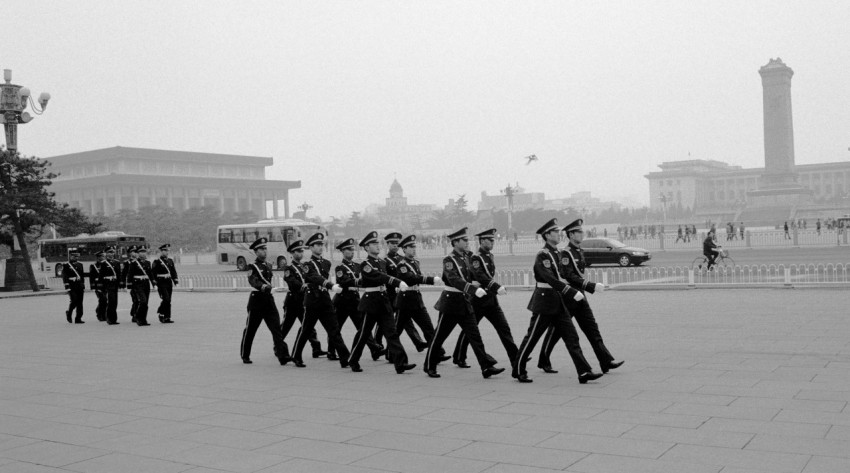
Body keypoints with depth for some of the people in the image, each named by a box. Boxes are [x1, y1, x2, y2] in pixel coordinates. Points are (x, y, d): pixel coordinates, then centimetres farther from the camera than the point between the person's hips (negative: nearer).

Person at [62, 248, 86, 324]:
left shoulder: (80, 265, 16)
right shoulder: (66, 266, -1)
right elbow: (65, 277, -6)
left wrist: (83, 287, 16)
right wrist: (67, 287, -15)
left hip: (80, 286, 5)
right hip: (72, 286, -5)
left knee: (80, 302, 1)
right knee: (74, 301, -14)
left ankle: (78, 318, 5)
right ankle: (69, 313, 13)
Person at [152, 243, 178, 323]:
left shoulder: (170, 261, 14)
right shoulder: (156, 262, -4)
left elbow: (173, 271, 17)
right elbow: (153, 273, -6)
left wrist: (175, 281, 7)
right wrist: (155, 284, -11)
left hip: (169, 283, 6)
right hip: (161, 283, -6)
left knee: (168, 301, 6)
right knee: (166, 299, -15)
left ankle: (167, 318, 11)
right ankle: (160, 312, 5)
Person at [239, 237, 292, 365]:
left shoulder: (268, 265, 13)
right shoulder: (253, 267, -6)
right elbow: (253, 281, -25)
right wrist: (263, 286, -40)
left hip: (269, 299, 5)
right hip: (256, 299, -5)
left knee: (276, 327, -7)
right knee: (250, 329, 6)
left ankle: (283, 355, -14)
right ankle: (245, 356, 21)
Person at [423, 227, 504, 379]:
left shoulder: (466, 258, 9)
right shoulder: (449, 260, -14)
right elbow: (454, 280, -30)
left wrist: (474, 283, 4)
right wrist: (474, 290, -39)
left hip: (465, 303, 7)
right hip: (450, 303, -6)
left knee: (474, 335, -1)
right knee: (439, 337, 5)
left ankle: (487, 367, -4)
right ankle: (430, 366, 20)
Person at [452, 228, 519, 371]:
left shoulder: (491, 256, 11)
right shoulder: (476, 258, -14)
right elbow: (480, 277, -28)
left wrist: (498, 288, 8)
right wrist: (497, 287, -37)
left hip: (491, 299, 7)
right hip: (477, 300, -7)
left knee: (504, 327, 0)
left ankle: (515, 357, -1)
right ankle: (459, 358, 20)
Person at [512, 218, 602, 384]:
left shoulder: (555, 253, 11)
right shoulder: (542, 255, -16)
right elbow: (551, 279, -27)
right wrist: (573, 292, -29)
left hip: (558, 302, 8)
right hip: (544, 302, -8)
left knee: (571, 336, 1)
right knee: (532, 337, 3)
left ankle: (584, 372, -1)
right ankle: (518, 371, 17)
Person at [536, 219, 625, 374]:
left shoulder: (579, 252, 12)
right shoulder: (566, 253, -15)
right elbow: (569, 277, -24)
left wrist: (593, 286, 11)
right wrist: (592, 286, -27)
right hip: (566, 298, -8)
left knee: (592, 328, 2)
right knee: (555, 331, 4)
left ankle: (607, 361, -1)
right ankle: (543, 361, 19)